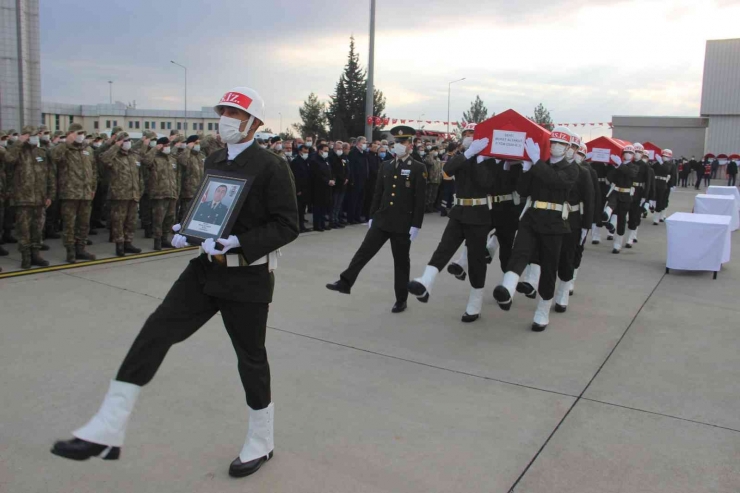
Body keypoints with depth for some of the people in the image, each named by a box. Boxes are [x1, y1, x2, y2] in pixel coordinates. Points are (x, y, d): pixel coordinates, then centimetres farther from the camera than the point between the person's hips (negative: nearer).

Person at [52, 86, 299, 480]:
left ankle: (260, 444, 28)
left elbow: (287, 226, -15)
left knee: (251, 358, 7)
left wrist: (236, 242, -24)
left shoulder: (271, 167, -12)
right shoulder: (213, 160, 10)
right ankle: (106, 433, -1)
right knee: (156, 332, -5)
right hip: (207, 268, 7)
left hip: (248, 277, -6)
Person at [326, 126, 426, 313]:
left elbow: (420, 199, -9)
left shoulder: (418, 168, -6)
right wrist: (372, 216, 12)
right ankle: (345, 282, 4)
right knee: (364, 251, -1)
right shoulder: (386, 166, 9)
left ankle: (401, 299, 17)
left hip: (403, 223, -4)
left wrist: (416, 225, -13)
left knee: (401, 261, 6)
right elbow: (378, 194, 13)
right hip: (382, 220, 4)